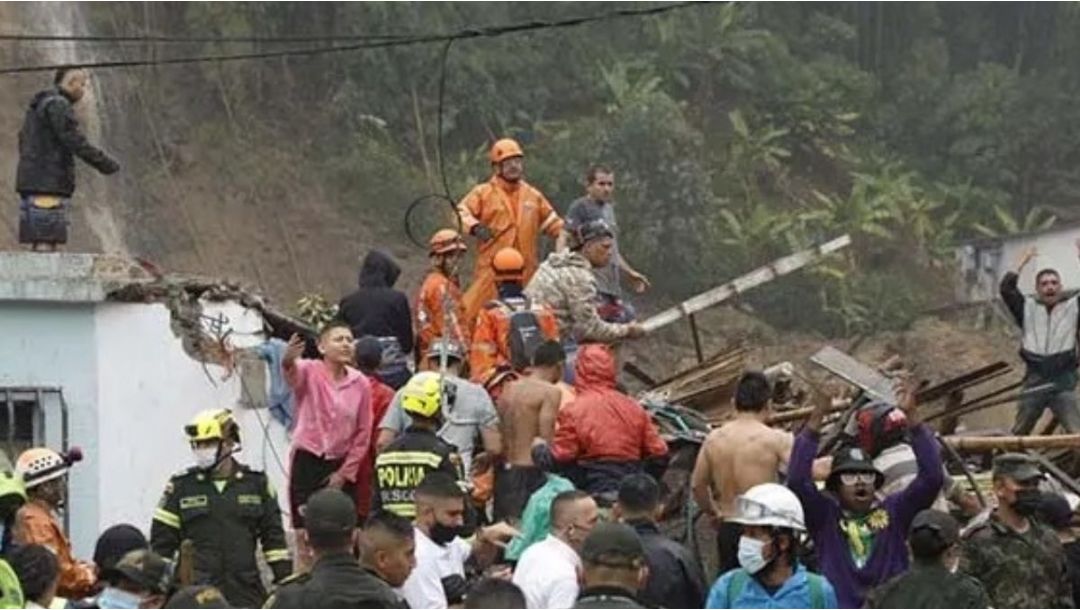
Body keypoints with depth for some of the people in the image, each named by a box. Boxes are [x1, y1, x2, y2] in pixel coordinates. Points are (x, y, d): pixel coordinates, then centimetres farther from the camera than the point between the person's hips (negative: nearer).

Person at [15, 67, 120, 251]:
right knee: (47, 243, -14)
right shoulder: (58, 105, -10)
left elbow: (23, 141, 26)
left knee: (37, 244, 7)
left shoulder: (37, 106, 22)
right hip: (48, 186, -10)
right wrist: (106, 163, -10)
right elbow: (75, 142, -16)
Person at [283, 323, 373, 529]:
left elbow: (363, 433, 7)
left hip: (341, 466, 3)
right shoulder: (310, 372, -7)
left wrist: (345, 472, 2)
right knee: (305, 527, -4)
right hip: (307, 461, -3)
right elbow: (294, 373, -33)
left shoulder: (361, 383, 1)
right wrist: (289, 362, -58)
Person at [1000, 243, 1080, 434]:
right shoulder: (1028, 308, 14)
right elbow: (1006, 289, 4)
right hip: (1035, 380, 2)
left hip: (1063, 382, -2)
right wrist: (1022, 263, 4)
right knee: (1018, 432, 10)